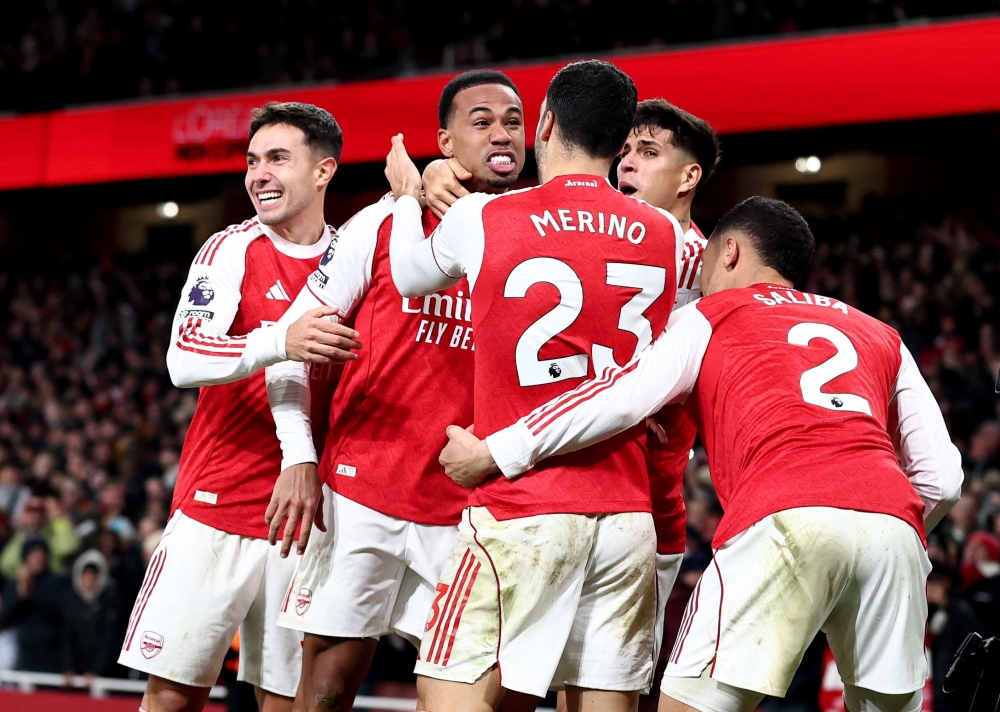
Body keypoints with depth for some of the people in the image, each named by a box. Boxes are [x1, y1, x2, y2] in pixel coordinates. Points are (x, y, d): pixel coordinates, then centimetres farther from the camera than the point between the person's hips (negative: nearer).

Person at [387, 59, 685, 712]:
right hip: (627, 513, 4)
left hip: (520, 511, -4)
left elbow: (412, 277, 21)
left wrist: (408, 196, 39)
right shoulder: (668, 239, 6)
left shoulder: (481, 219, -2)